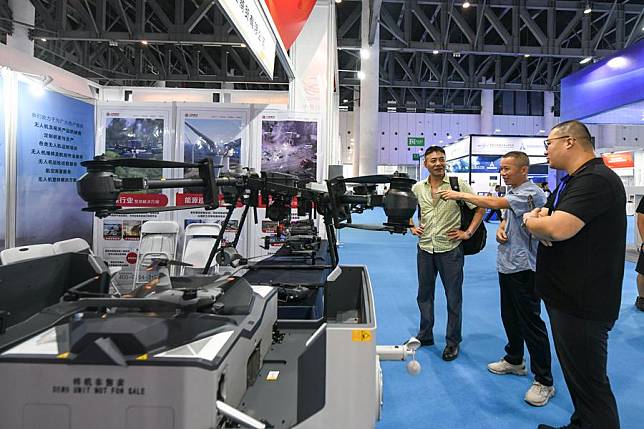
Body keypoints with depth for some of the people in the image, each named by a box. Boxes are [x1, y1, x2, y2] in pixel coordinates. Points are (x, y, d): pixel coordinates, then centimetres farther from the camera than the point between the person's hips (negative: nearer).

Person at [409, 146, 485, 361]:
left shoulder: (458, 185, -6)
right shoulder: (418, 188, 5)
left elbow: (479, 208, -2)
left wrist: (467, 233, -7)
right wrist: (412, 227, 8)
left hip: (450, 248, -4)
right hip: (425, 248, 4)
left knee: (454, 297, 5)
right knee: (424, 294, 14)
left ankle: (453, 342, 20)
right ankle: (425, 336, 31)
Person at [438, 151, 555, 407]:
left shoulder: (531, 193, -16)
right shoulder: (512, 193, 14)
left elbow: (494, 203, -25)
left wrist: (460, 195, -19)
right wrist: (500, 229, -2)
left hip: (523, 268, -9)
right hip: (507, 264, 9)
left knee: (531, 323, -4)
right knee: (509, 317, 18)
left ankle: (544, 381, 7)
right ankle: (514, 361, 35)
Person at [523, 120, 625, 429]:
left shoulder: (596, 180, -19)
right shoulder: (570, 182, 16)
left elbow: (558, 229, -30)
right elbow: (541, 220, 16)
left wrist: (531, 221, -9)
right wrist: (539, 220, -9)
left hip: (582, 304, -10)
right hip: (567, 297, 10)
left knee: (588, 382, 1)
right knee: (574, 373, 22)